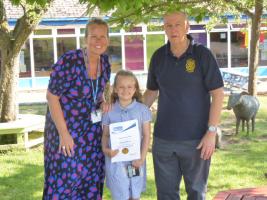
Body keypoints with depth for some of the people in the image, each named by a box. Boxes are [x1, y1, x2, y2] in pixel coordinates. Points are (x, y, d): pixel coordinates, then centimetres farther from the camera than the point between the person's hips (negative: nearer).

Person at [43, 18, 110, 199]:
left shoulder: (105, 62, 0)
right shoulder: (69, 61, -21)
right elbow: (52, 96, -18)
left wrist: (104, 102, -6)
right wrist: (64, 134, -19)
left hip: (93, 132, 7)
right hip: (67, 129, -6)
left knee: (92, 181, 12)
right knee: (65, 179, -2)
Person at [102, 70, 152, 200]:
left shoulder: (142, 110, 0)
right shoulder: (109, 112, 1)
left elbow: (146, 135, 0)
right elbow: (105, 135, 6)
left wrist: (142, 158, -7)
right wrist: (105, 149, -14)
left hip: (135, 161, 0)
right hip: (116, 161, 0)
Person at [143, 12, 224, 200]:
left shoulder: (203, 55, -8)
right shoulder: (158, 57, 3)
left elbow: (217, 93, -9)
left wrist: (211, 132, -14)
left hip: (195, 138, -3)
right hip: (163, 138, 4)